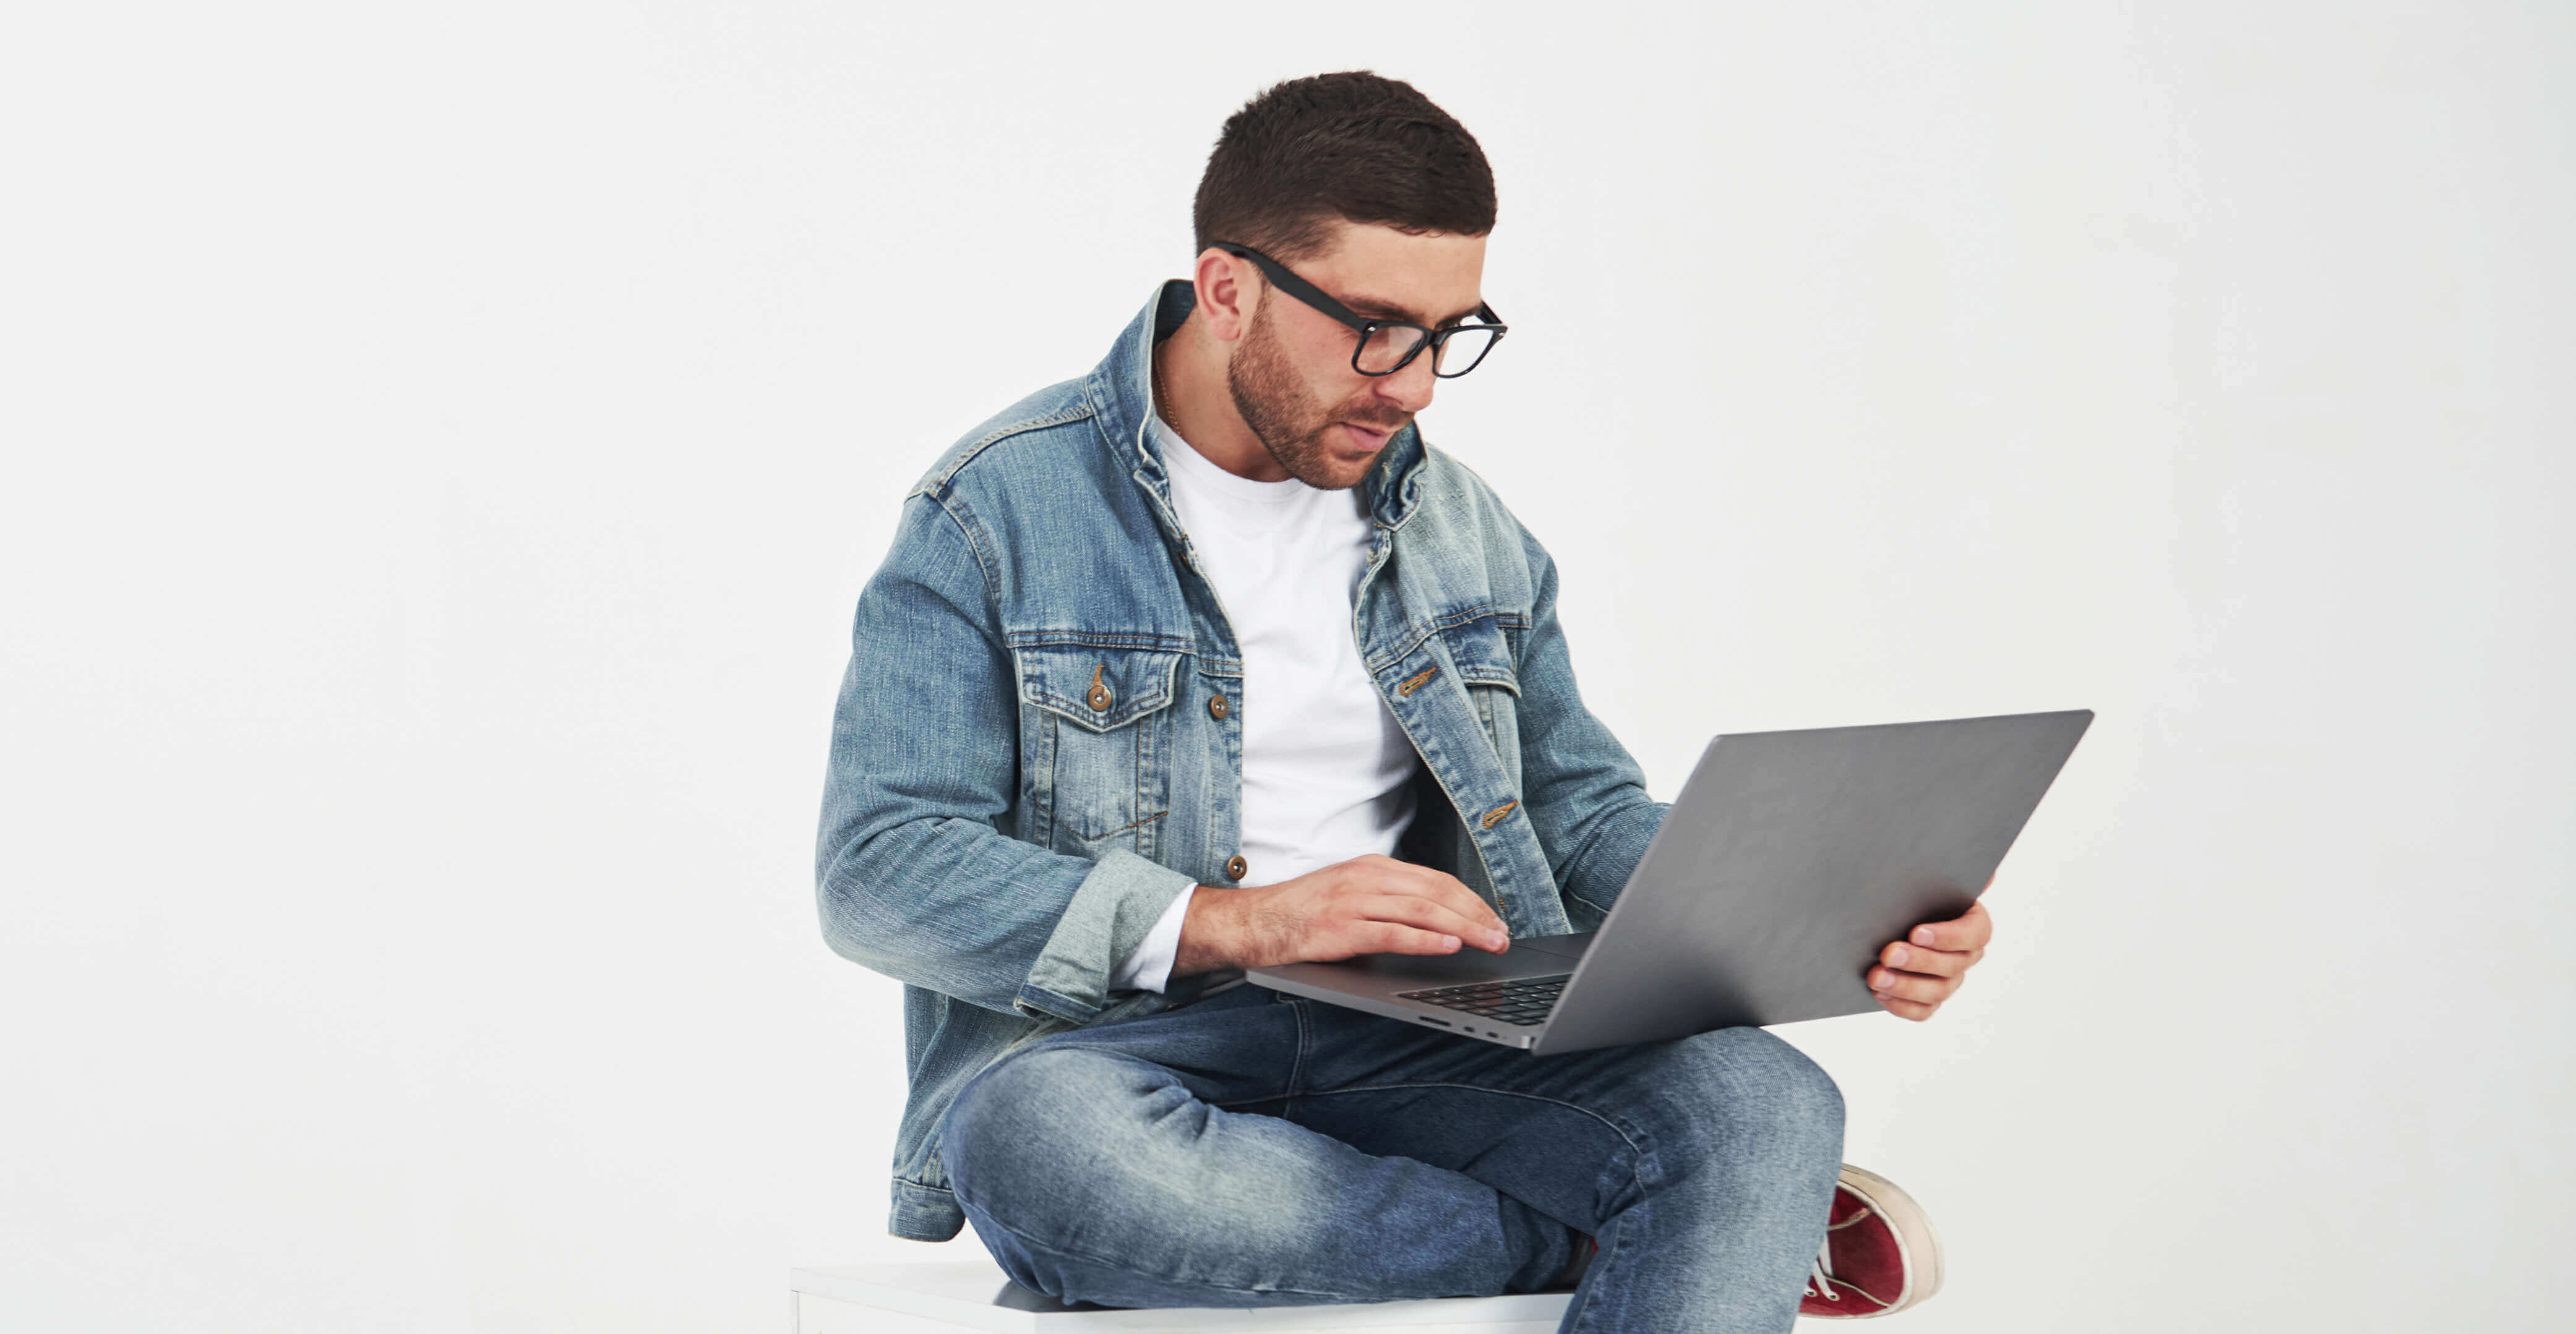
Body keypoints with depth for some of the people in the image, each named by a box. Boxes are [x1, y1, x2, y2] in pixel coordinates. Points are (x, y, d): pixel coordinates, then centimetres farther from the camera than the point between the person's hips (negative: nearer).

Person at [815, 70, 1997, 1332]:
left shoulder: (1465, 531, 15)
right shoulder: (1001, 512, -3)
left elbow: (1583, 815, 17)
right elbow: (878, 870, -10)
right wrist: (1233, 922, -22)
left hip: (1403, 1054, 3)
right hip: (1097, 1054, -3)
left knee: (1763, 1100, -24)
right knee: (1047, 1139, -41)